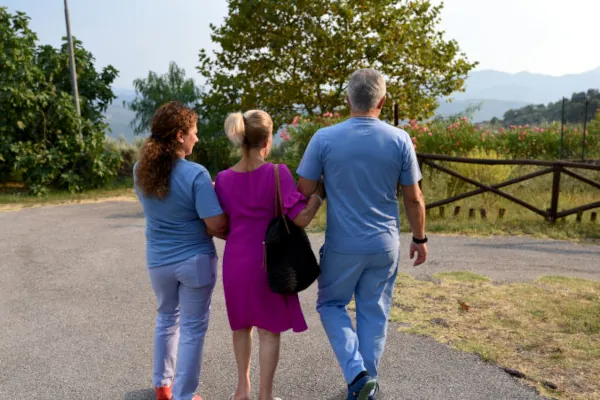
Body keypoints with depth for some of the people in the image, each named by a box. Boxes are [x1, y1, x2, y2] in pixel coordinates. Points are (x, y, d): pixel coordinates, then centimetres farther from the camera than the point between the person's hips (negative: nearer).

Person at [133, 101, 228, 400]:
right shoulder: (195, 174, -22)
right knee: (192, 328, 10)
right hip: (195, 260, -5)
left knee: (167, 318, 25)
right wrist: (233, 232, -1)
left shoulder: (141, 170, -3)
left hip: (158, 261, 6)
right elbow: (217, 225, -23)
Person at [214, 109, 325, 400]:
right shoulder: (277, 173, -14)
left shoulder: (223, 179, -3)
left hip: (236, 262, 4)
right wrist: (319, 193, -3)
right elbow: (301, 218, -18)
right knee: (269, 330, 11)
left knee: (242, 325, 23)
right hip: (268, 262, -4)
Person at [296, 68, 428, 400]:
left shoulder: (324, 138, -10)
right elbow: (413, 198, -1)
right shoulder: (400, 140, -6)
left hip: (342, 245, -2)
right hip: (385, 245, 2)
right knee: (374, 314, 16)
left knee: (331, 305, 18)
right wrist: (420, 238, 13)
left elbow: (304, 191, -5)